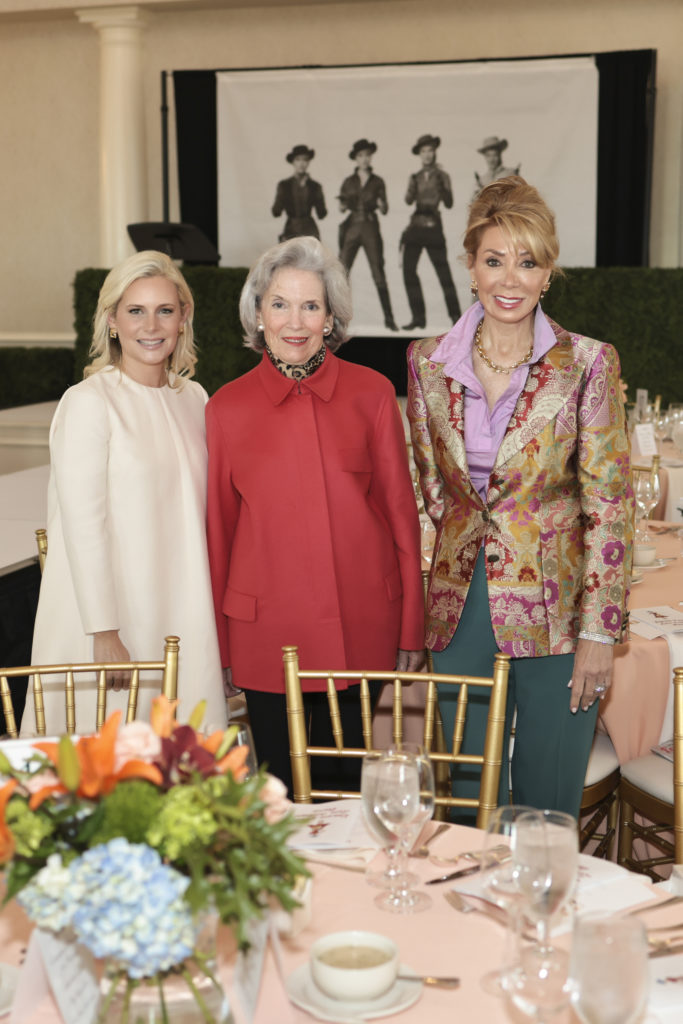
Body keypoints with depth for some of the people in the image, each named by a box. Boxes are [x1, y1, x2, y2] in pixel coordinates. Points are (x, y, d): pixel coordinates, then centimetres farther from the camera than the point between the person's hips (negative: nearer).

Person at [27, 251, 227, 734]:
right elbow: (83, 526, -13)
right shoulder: (88, 403, -10)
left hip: (182, 617, 6)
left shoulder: (194, 399, 9)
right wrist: (104, 633, -16)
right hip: (113, 622, -6)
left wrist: (207, 617, 12)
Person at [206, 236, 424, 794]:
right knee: (281, 790, 10)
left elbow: (401, 510, 4)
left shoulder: (371, 393, 0)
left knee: (344, 784, 10)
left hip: (361, 628, 0)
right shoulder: (227, 408, 1)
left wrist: (412, 629, 3)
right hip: (265, 632, 0)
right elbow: (218, 528, 7)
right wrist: (219, 645, 8)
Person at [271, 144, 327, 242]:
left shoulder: (315, 186, 7)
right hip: (291, 231, -1)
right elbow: (276, 212, 1)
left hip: (310, 231, 1)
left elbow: (321, 215, 2)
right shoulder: (284, 185, 5)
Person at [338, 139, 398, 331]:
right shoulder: (348, 182, 10)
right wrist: (343, 205, -10)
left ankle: (389, 318, -2)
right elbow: (342, 206, 13)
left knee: (378, 273, -5)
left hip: (371, 228, -1)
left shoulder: (377, 182, 7)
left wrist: (381, 205, -17)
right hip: (352, 227, 1)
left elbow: (384, 210, 6)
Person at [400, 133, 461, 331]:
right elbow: (409, 200, -4)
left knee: (443, 272, -5)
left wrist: (441, 188, -21)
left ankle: (455, 316, 3)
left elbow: (449, 204, -5)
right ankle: (418, 317, 2)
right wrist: (412, 189, -23)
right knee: (408, 271, -4)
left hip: (433, 228, -3)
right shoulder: (415, 177, 12)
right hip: (415, 227, 3)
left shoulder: (442, 176, 4)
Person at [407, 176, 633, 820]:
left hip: (554, 606, -3)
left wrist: (599, 629, -10)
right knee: (469, 802, 13)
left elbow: (609, 505, -7)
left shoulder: (586, 365, -6)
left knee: (549, 807, 8)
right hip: (462, 606, 3)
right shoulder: (428, 363, 3)